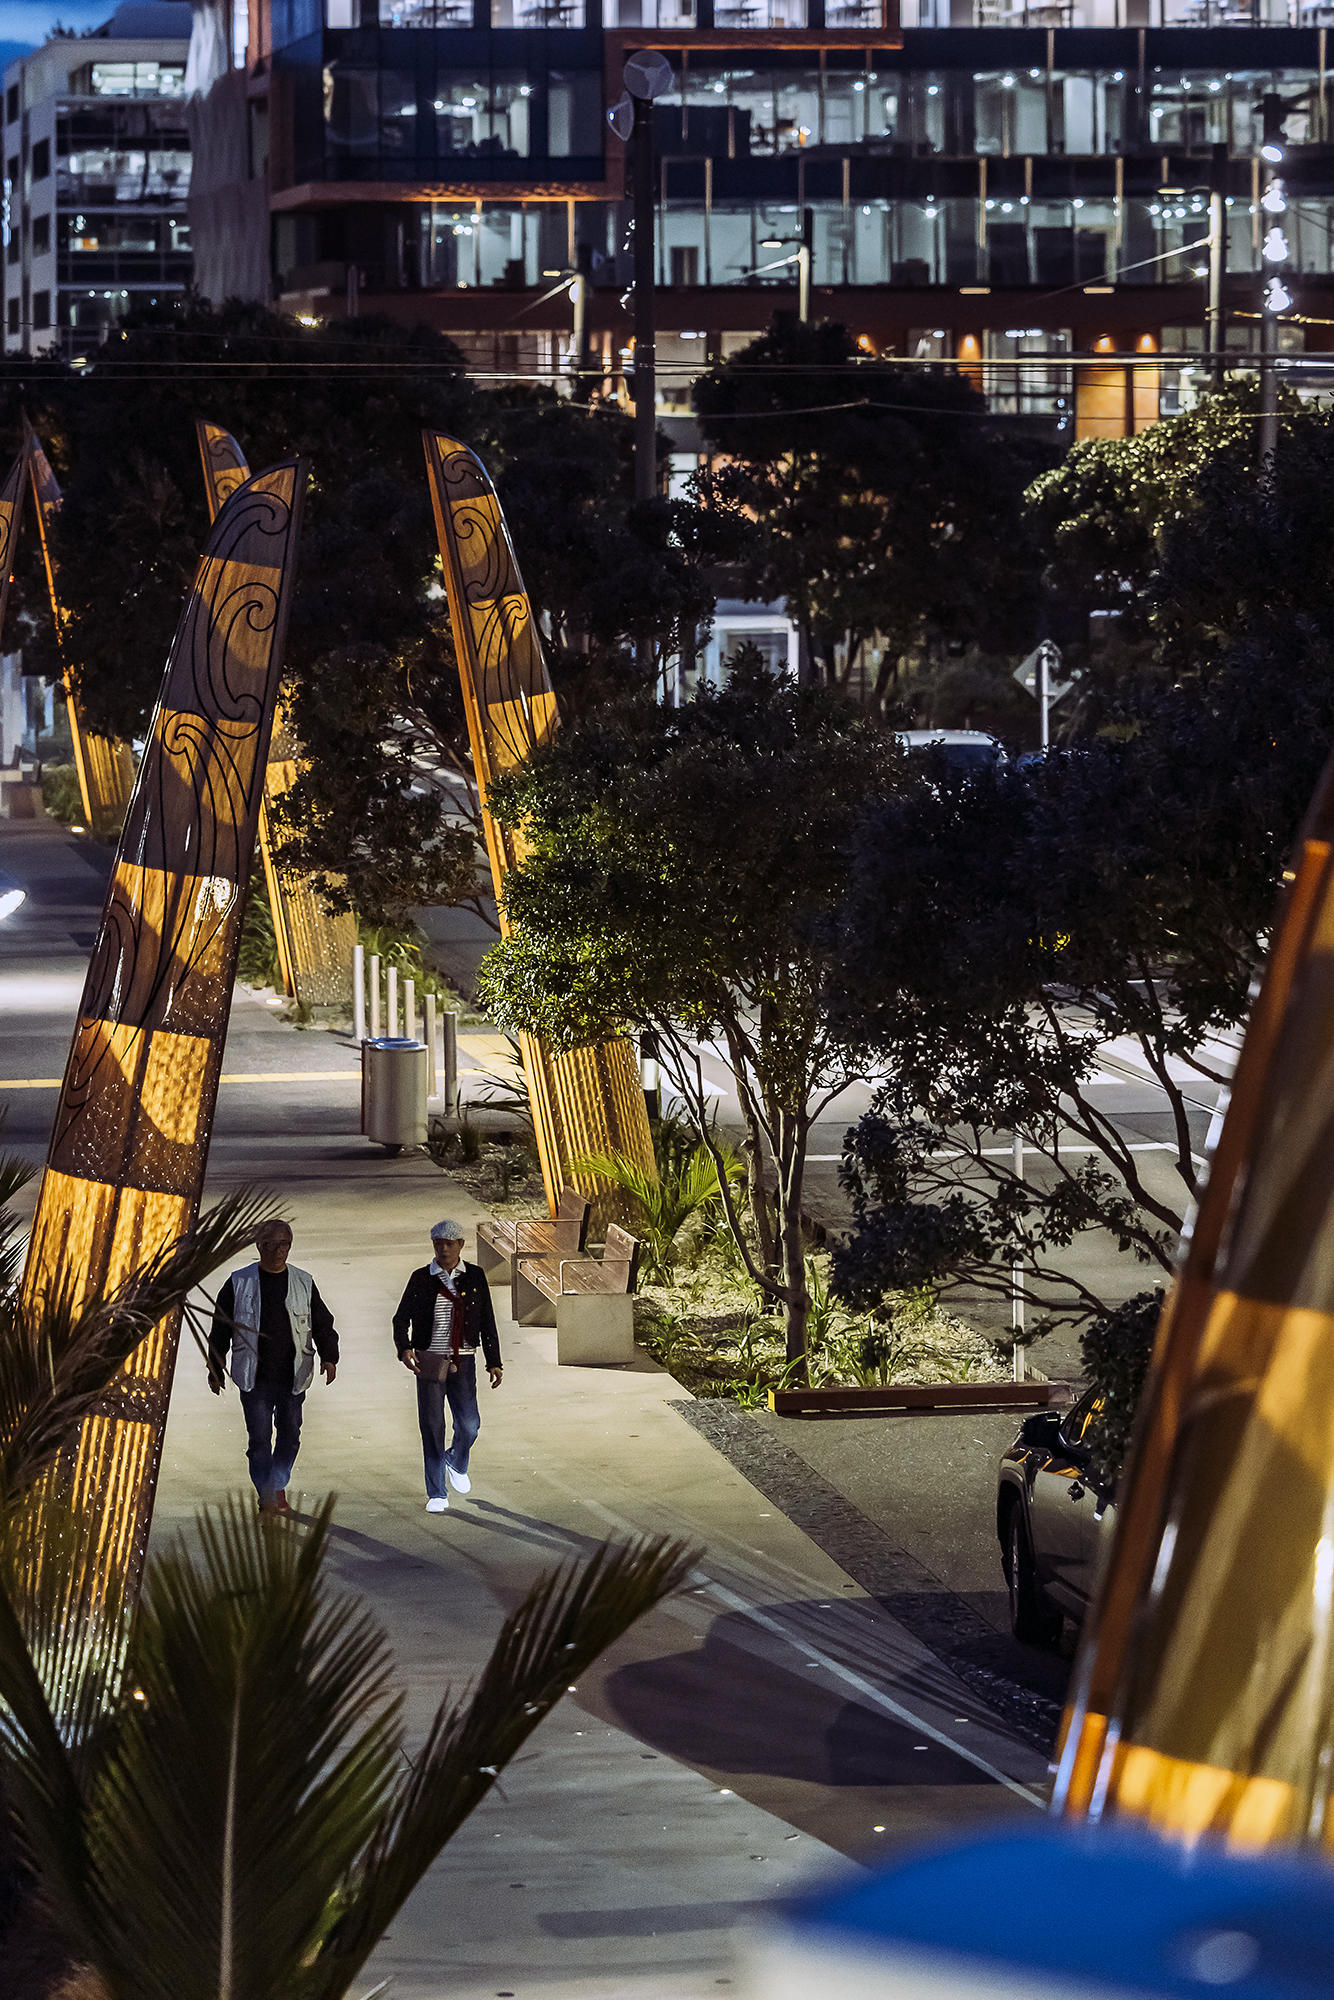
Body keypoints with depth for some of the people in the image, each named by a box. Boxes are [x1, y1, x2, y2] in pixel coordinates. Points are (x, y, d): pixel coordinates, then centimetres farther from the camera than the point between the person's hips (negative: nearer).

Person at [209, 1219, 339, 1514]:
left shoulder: (303, 1283, 7)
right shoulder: (240, 1283, 2)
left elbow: (322, 1323, 10)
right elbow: (220, 1329, 8)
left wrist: (329, 1356, -5)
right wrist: (215, 1370, 7)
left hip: (293, 1376, 2)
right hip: (255, 1377, -2)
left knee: (289, 1435, 8)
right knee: (259, 1438, -6)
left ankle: (279, 1488, 25)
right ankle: (267, 1498, -2)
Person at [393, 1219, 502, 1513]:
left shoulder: (475, 1277, 5)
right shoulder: (421, 1279, 2)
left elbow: (487, 1323, 9)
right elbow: (401, 1319, 3)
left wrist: (493, 1362, 5)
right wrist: (404, 1348, -16)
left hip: (463, 1362, 1)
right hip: (429, 1363, -1)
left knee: (469, 1425, -7)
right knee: (432, 1427, -2)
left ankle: (456, 1463, 28)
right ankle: (436, 1494, 7)